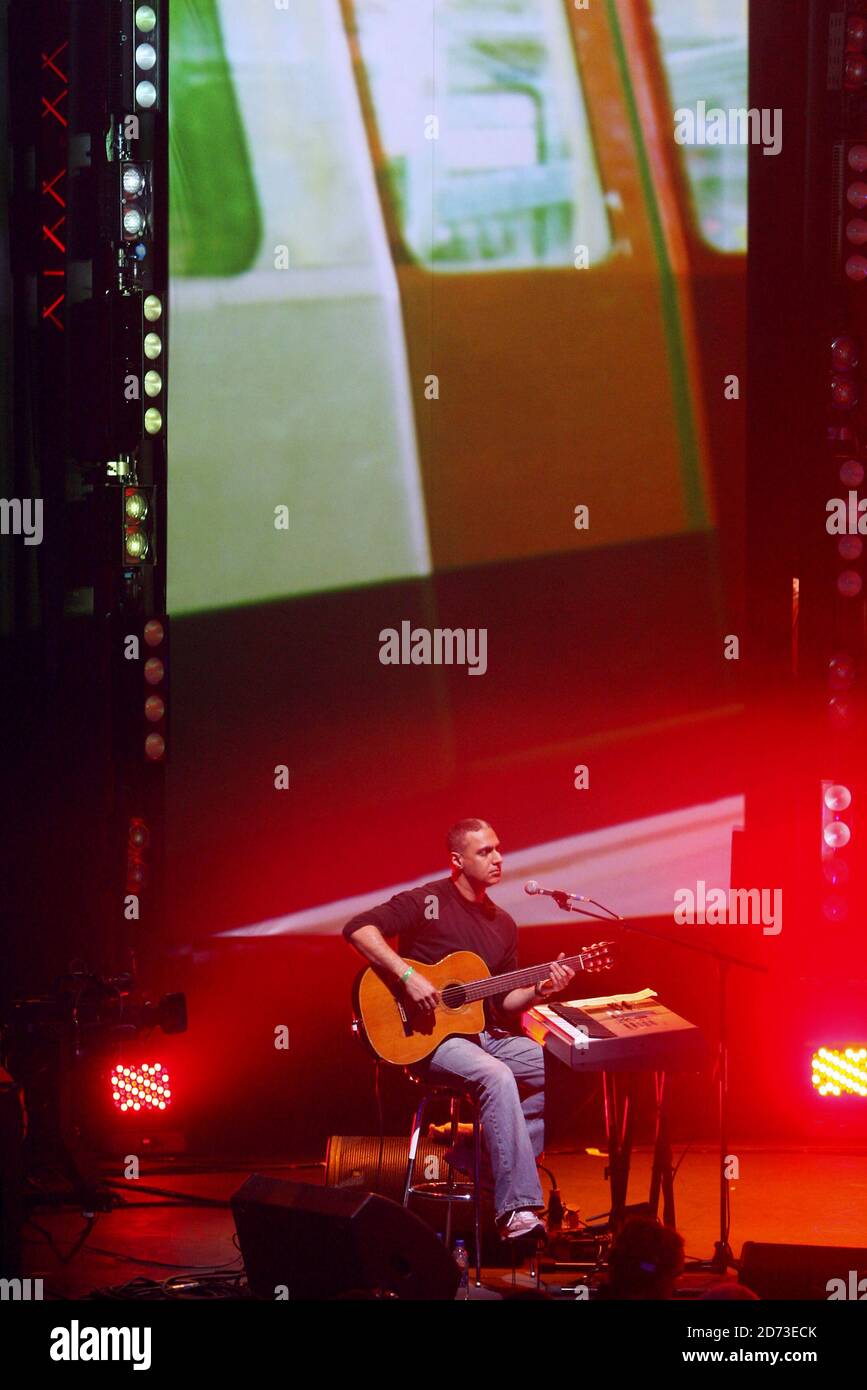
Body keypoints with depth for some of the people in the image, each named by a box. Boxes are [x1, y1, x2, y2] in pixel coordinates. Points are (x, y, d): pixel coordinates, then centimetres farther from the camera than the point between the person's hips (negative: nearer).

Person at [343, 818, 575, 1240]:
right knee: (497, 1077, -34)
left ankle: (499, 1163, -1)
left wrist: (539, 990, -3)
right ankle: (516, 1209, -33)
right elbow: (358, 928, -19)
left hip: (486, 1035, 8)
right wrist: (408, 977, -26)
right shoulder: (427, 901, -7)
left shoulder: (502, 924, 14)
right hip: (430, 1037, -8)